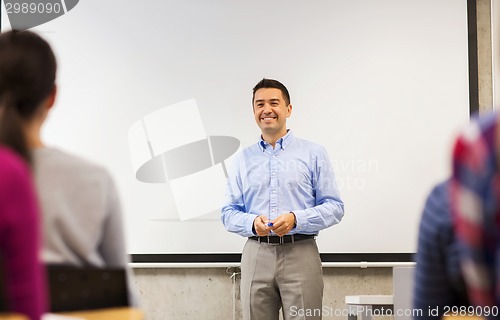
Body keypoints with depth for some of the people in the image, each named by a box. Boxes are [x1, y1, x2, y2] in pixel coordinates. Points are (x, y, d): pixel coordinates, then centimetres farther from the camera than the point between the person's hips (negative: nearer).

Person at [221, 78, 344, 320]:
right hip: (256, 255, 2)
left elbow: (334, 207, 0)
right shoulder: (243, 160, 12)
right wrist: (253, 223, -11)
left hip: (300, 254, -2)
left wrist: (296, 219, -16)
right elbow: (229, 213, 10)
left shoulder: (313, 154, 5)